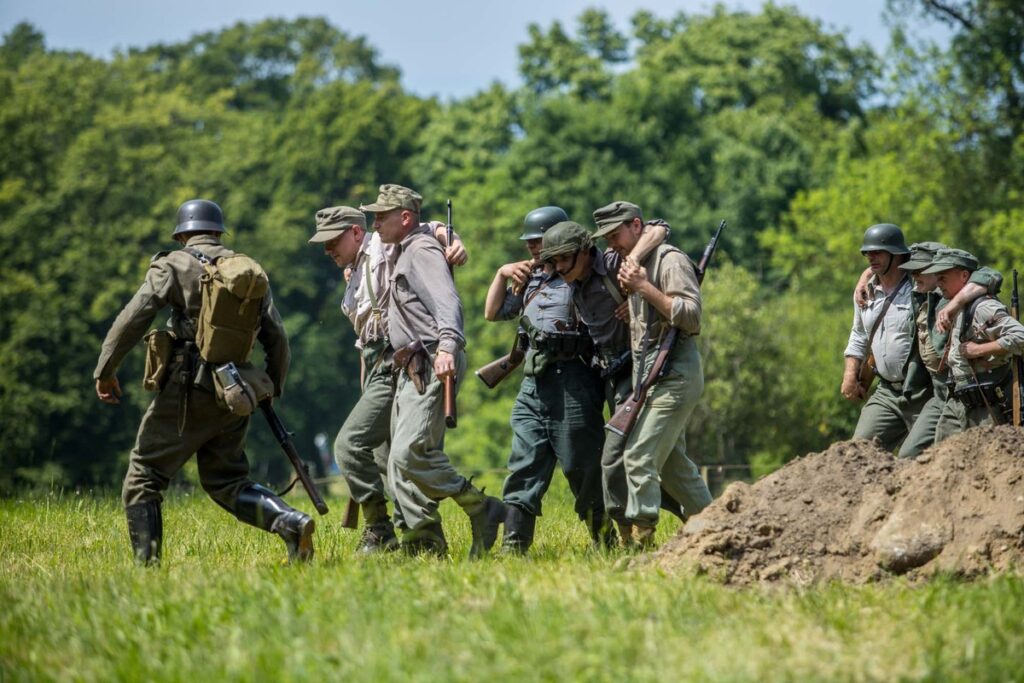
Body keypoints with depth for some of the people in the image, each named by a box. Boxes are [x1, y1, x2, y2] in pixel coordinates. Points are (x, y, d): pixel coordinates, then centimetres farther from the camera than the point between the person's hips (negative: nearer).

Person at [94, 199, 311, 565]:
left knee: (143, 479, 6)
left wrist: (105, 370, -4)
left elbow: (132, 319, -12)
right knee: (226, 482, 16)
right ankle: (290, 522, -7)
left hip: (187, 388, -5)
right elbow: (276, 336, 10)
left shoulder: (173, 266, -3)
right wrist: (272, 388, 22)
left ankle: (146, 565, -1)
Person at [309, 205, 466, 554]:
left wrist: (453, 242, -43)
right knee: (388, 461, 14)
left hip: (396, 369, -11)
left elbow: (430, 231, -21)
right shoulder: (355, 276, 21)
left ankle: (379, 530, -13)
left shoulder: (385, 248, -6)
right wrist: (366, 390, 20)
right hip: (379, 373, 11)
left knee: (349, 444, -16)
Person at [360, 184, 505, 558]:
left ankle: (482, 509, -12)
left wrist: (447, 345, -40)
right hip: (411, 371, 11)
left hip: (432, 366, -11)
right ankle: (423, 543, 7)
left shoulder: (422, 251, -9)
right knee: (401, 461, 7)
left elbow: (447, 300, -24)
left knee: (409, 454, -21)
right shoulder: (404, 253, 23)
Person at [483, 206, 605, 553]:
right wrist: (502, 274, 12)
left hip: (572, 381, -7)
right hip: (534, 382, 7)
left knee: (583, 468, -2)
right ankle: (513, 546, -3)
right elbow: (493, 313, 22)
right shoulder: (530, 278, 19)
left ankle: (607, 539, 8)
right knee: (523, 466, 0)